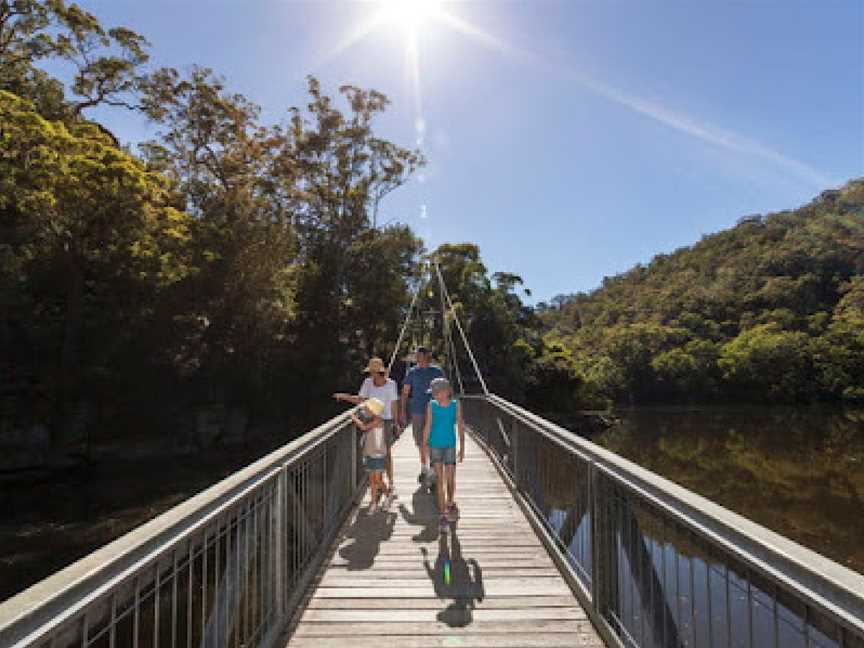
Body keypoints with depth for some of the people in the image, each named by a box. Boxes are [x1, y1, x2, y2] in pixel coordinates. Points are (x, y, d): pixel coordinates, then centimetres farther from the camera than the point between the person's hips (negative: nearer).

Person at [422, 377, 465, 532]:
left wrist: (462, 447, -1)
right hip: (435, 445, 0)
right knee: (439, 479, -1)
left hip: (450, 445, 0)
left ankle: (451, 504, 34)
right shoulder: (431, 405, -4)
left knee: (450, 478, 5)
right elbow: (428, 426, -1)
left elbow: (460, 426, -1)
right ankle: (442, 514, 7)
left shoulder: (456, 405, -5)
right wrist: (425, 445, -3)